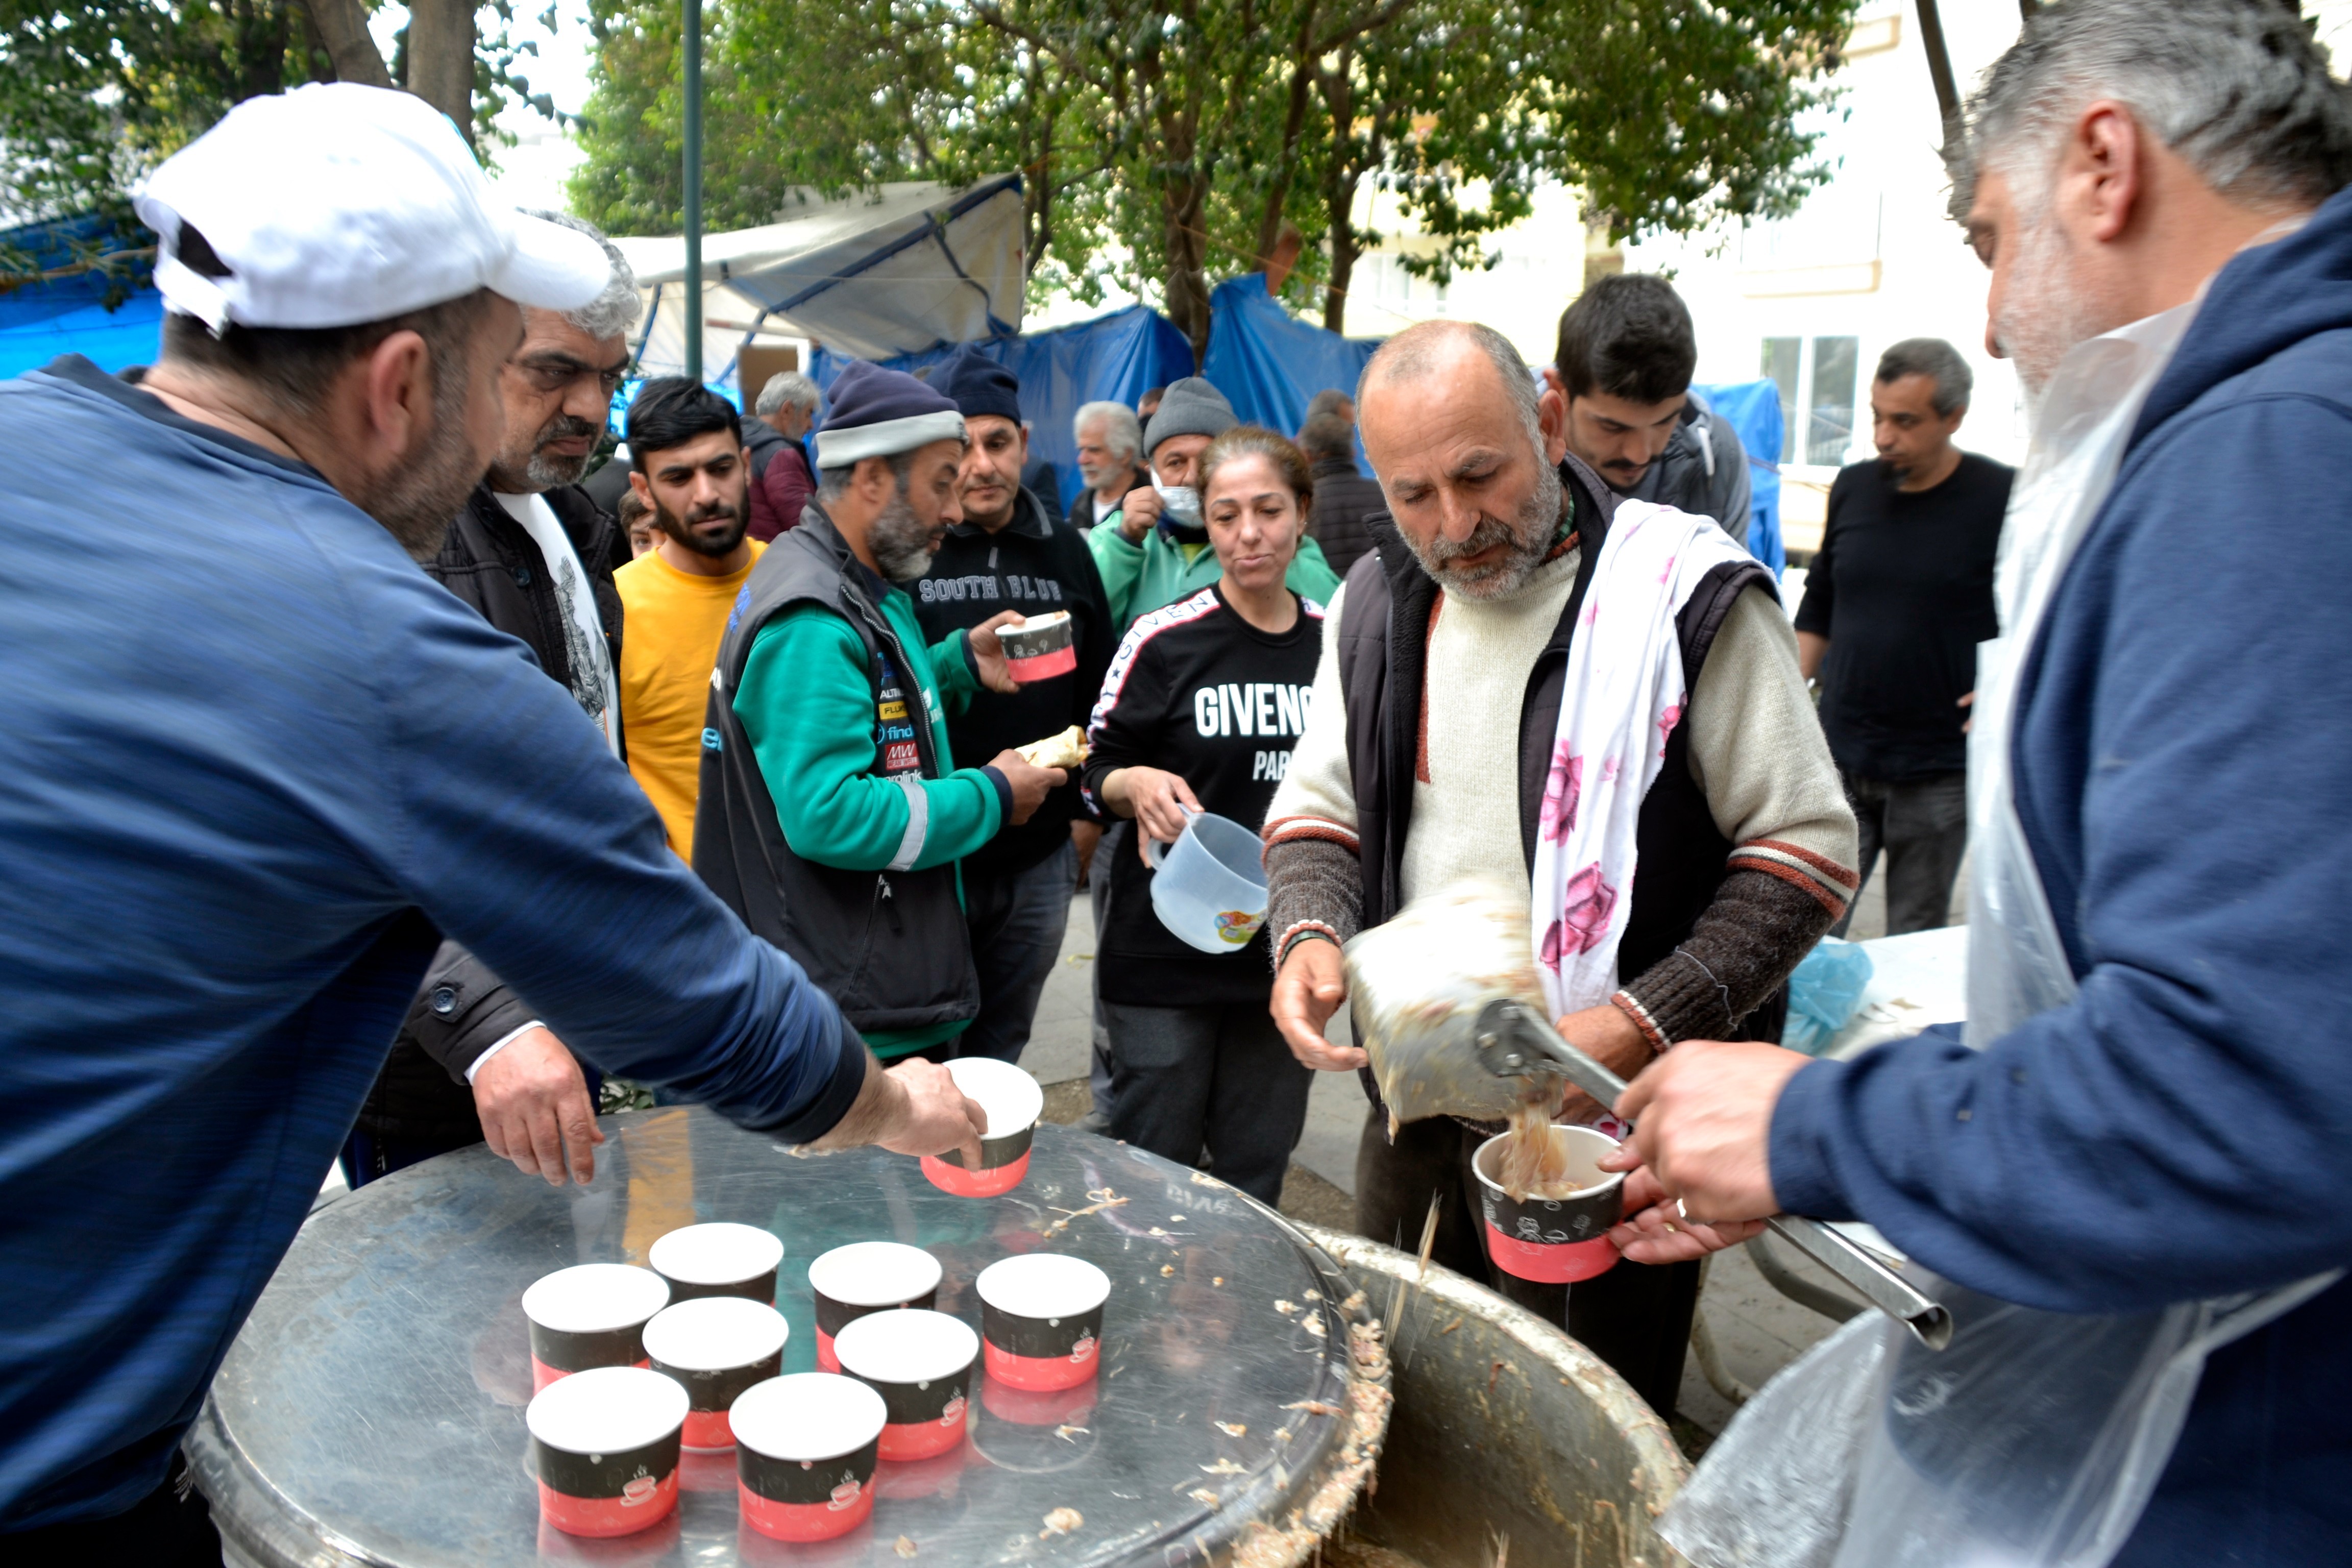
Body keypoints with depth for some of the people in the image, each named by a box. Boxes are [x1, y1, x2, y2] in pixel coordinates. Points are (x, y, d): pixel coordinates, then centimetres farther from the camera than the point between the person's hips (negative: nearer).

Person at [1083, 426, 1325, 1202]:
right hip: (1169, 953, -4)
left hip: (1286, 948, 4)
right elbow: (1098, 771, -3)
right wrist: (1136, 785, -24)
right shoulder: (1164, 640, -7)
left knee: (1257, 1171, 16)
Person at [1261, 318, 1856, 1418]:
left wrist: (1644, 1027, -23)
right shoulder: (1378, 601, 4)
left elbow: (1807, 845, -12)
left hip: (1604, 1119, -5)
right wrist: (1307, 935, -11)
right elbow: (1317, 810, 11)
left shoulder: (1685, 595, -14)